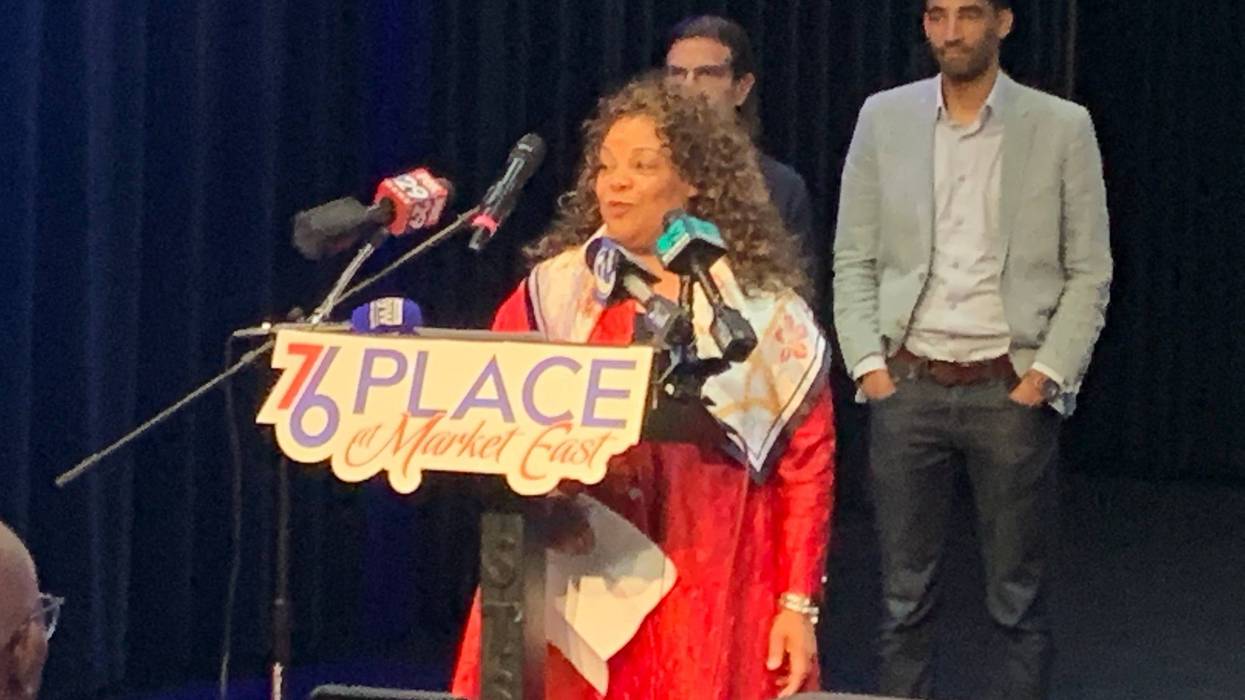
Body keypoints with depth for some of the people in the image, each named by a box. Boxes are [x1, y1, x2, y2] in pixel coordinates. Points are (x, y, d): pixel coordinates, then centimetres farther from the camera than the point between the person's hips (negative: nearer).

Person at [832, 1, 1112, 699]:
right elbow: (853, 259, 8)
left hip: (1011, 388, -2)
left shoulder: (1063, 128, 0)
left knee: (1020, 602, 2)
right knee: (906, 596, 5)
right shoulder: (884, 119, 5)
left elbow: (1089, 273, 2)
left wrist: (1046, 375, -7)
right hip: (908, 385, 2)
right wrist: (868, 363, -3)